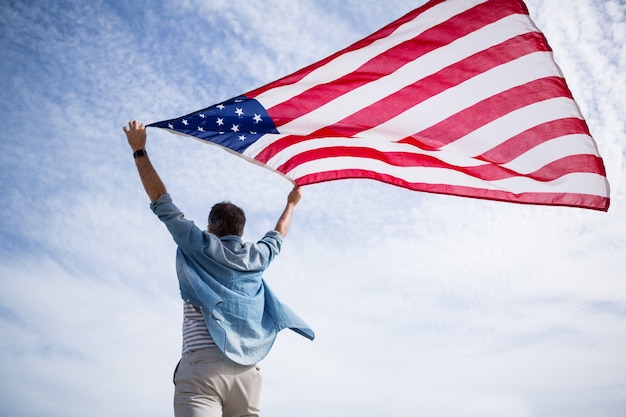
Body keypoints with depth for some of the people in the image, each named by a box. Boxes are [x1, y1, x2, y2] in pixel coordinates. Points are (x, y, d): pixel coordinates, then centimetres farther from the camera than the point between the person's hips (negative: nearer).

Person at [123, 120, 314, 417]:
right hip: (248, 372, 4)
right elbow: (277, 236, 41)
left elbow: (161, 202, 14)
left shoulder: (200, 247, 9)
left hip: (201, 367, -4)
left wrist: (139, 150, 22)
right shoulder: (256, 258, 19)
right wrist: (291, 204, 58)